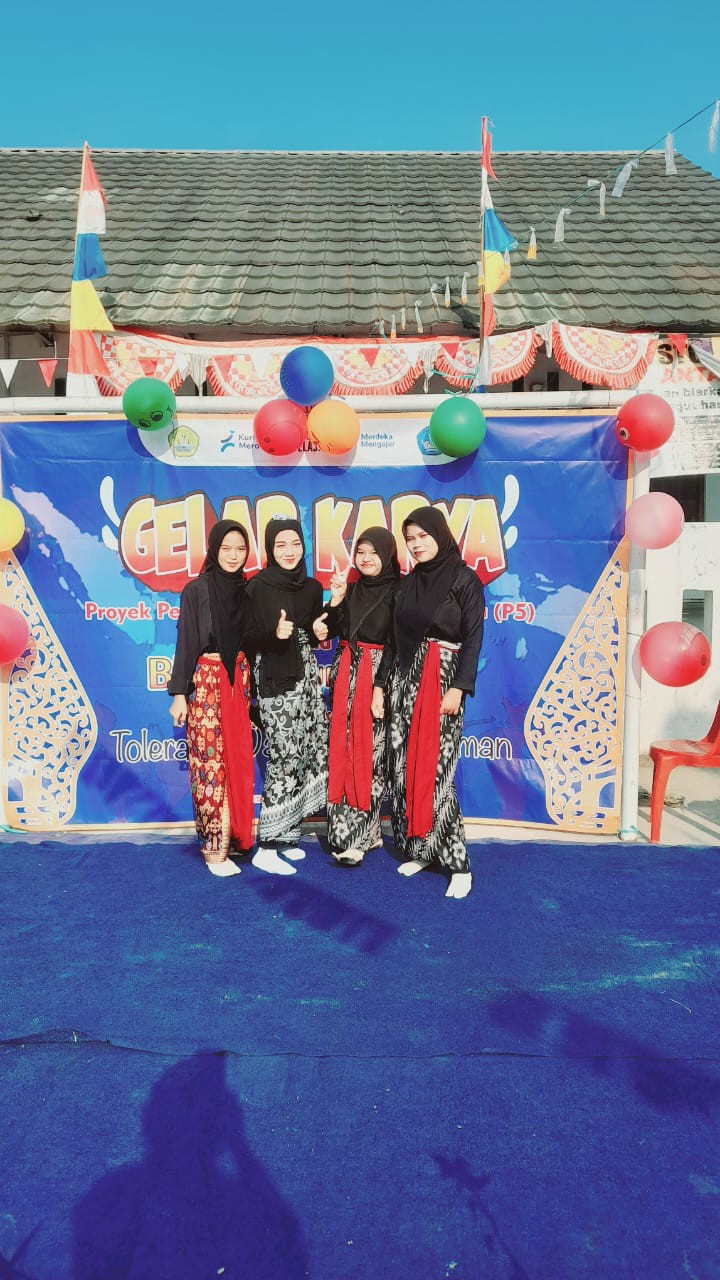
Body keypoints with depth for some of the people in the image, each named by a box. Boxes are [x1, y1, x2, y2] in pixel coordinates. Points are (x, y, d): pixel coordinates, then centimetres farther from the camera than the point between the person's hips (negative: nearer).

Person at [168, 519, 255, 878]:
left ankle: (231, 836, 17)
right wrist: (179, 692, -9)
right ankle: (214, 845, 4)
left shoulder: (246, 589, 10)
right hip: (206, 681, -4)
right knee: (211, 761, -4)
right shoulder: (197, 589, -3)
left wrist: (250, 685, 6)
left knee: (237, 760, 5)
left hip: (239, 680, 4)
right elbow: (186, 642, -5)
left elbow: (250, 641, 13)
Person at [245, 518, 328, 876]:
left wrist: (321, 628, -3)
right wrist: (275, 634, -26)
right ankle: (267, 847, -1)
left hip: (307, 675, 6)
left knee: (309, 751, 4)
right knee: (285, 756, -9)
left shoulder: (312, 587, 10)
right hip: (275, 679, -6)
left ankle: (287, 835, 17)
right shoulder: (258, 587, -7)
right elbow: (250, 639, -8)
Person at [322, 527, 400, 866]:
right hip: (345, 673, 5)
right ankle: (347, 831, 12)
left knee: (369, 751, -5)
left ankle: (357, 837, 3)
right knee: (342, 748, 2)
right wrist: (336, 601, -3)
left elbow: (394, 643, -9)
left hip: (376, 674, -5)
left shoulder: (396, 592, -4)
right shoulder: (351, 589, 13)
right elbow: (334, 631, 9)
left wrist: (380, 686, -15)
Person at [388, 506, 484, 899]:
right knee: (404, 767, 5)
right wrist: (386, 682, 9)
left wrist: (459, 687, -17)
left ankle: (457, 863, -1)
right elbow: (398, 635, 13)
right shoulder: (408, 582, 13)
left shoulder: (464, 579, -5)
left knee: (435, 771, -10)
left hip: (443, 679, -6)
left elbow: (473, 637, -9)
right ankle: (418, 849, 17)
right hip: (405, 678, 6)